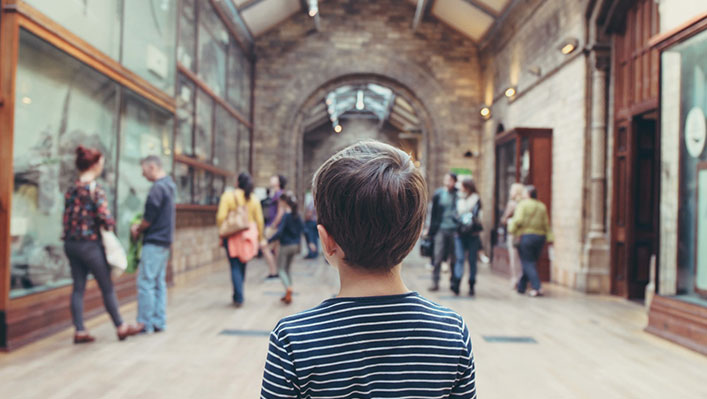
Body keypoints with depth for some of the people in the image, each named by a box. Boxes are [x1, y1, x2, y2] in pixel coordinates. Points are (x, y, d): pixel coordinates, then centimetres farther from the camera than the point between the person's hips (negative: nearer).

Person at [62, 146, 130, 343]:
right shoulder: (95, 189, -15)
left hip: (71, 243, 7)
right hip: (90, 244, -7)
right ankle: (121, 327, 17)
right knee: (107, 287, 5)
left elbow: (68, 216, 9)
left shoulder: (71, 189, 7)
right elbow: (105, 217, -20)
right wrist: (110, 225, -1)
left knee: (78, 288, 10)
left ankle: (80, 331, 14)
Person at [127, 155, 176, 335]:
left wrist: (138, 230, 3)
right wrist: (141, 226, 10)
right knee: (159, 282, 12)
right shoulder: (169, 185, 13)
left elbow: (149, 217, -16)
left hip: (154, 241, -9)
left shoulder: (157, 188, -17)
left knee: (146, 282, -4)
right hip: (164, 240, 9)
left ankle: (145, 323, 2)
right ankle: (159, 321, 16)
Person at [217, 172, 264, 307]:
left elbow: (221, 217, -10)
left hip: (232, 236, -3)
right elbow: (259, 220, 3)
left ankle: (239, 298, -6)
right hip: (249, 236, 3)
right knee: (242, 266, 16)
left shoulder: (228, 196, -5)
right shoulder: (254, 199, 2)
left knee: (235, 267, 1)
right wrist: (260, 238, 13)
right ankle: (237, 295, 27)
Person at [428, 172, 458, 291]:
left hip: (454, 230, -1)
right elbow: (434, 213, 8)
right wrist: (432, 230, 5)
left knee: (454, 258, 7)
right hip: (441, 229, 1)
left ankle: (454, 282, 19)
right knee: (438, 257, -1)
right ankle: (435, 282, 6)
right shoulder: (438, 193, 4)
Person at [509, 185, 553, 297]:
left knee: (528, 263, -1)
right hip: (540, 237, 6)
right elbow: (546, 224, 7)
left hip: (526, 236, -6)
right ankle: (521, 287, 21)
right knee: (532, 262, 13)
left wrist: (511, 228, -2)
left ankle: (537, 288, -12)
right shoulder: (542, 206, 11)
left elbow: (519, 220, -16)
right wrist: (549, 238, 7)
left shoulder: (523, 204, -6)